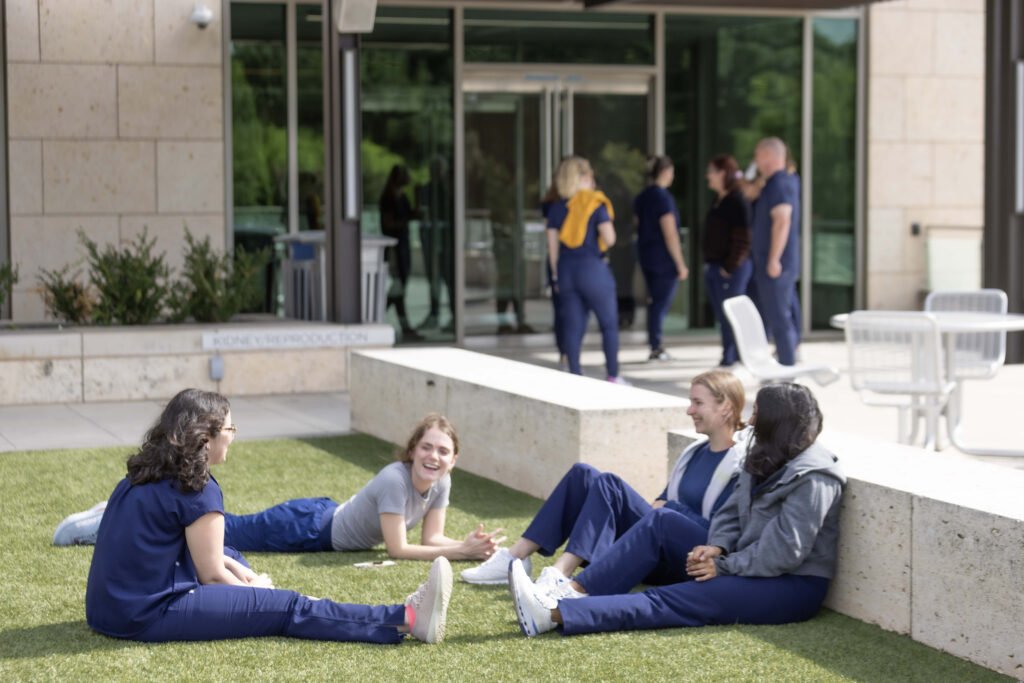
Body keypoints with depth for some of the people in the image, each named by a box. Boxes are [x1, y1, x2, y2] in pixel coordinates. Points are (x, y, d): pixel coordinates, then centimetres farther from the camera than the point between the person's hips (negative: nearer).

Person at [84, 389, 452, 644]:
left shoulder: (141, 477, 13)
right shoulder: (197, 490, -14)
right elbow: (212, 575, -7)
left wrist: (239, 571, 18)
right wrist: (252, 588, 10)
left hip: (107, 608, 10)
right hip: (149, 615, -9)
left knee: (228, 557, 27)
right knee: (290, 608, -6)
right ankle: (410, 618, -6)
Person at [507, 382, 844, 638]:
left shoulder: (812, 479, -18)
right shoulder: (766, 461, 14)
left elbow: (784, 553, -24)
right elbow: (732, 512, 13)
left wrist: (723, 567, -17)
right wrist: (717, 547, -8)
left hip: (792, 587, -10)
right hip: (751, 567, 10)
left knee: (669, 601, -24)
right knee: (660, 525, -3)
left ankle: (554, 614, -36)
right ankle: (575, 593, -15)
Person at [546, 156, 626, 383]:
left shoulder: (556, 208, 7)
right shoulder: (596, 204, -6)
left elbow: (552, 246, 7)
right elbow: (609, 239, -12)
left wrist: (556, 275, 15)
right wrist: (607, 221, 7)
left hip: (566, 270, 4)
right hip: (592, 268, -4)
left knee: (573, 328, 7)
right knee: (609, 324, 7)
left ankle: (575, 376, 6)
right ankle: (613, 376, 7)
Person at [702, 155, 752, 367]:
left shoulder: (738, 202, -14)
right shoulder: (719, 201, 14)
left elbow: (743, 240, -17)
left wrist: (729, 268, -16)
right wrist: (709, 264, 14)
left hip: (732, 270, -9)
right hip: (713, 268, 9)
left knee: (730, 318, -4)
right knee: (722, 318, 12)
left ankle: (731, 359, 2)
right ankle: (729, 359, 19)